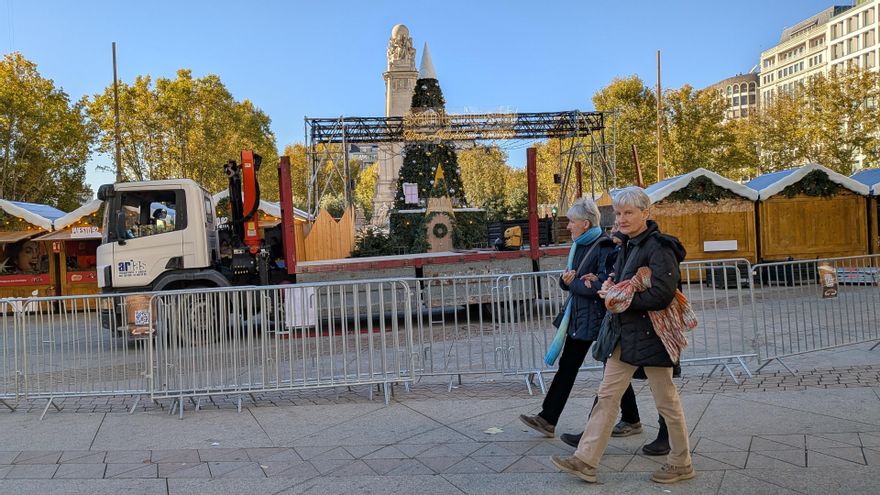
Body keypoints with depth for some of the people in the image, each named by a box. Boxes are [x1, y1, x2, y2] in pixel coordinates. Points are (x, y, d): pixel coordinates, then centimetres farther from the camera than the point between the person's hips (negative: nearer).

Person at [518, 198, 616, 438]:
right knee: (567, 366, 8)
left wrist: (572, 283, -11)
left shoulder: (604, 247, -15)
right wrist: (566, 279, -8)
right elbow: (567, 281, 15)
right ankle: (547, 419, 13)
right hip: (579, 316, 8)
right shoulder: (578, 246, 10)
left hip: (600, 317, -8)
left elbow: (602, 286, -23)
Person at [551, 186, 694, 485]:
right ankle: (585, 461, 13)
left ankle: (681, 464, 28)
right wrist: (609, 287, 3)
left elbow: (662, 294, -24)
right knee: (607, 395, 8)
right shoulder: (628, 246, 12)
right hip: (625, 334, 9)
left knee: (666, 401, 8)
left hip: (651, 335, -9)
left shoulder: (658, 247, -15)